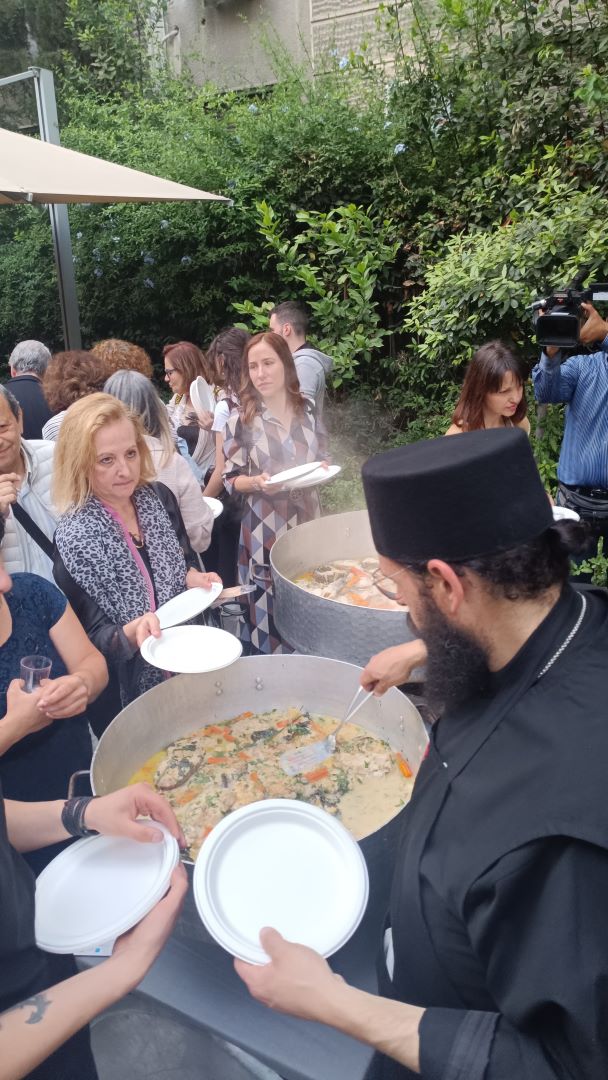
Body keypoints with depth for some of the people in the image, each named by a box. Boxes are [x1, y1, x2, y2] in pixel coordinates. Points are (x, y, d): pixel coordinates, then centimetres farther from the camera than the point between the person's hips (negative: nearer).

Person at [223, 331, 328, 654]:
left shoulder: (308, 410, 3)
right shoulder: (240, 419, -7)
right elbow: (232, 480, -4)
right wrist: (258, 483, -23)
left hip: (307, 522, 3)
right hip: (264, 532, -3)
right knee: (272, 618, 3)